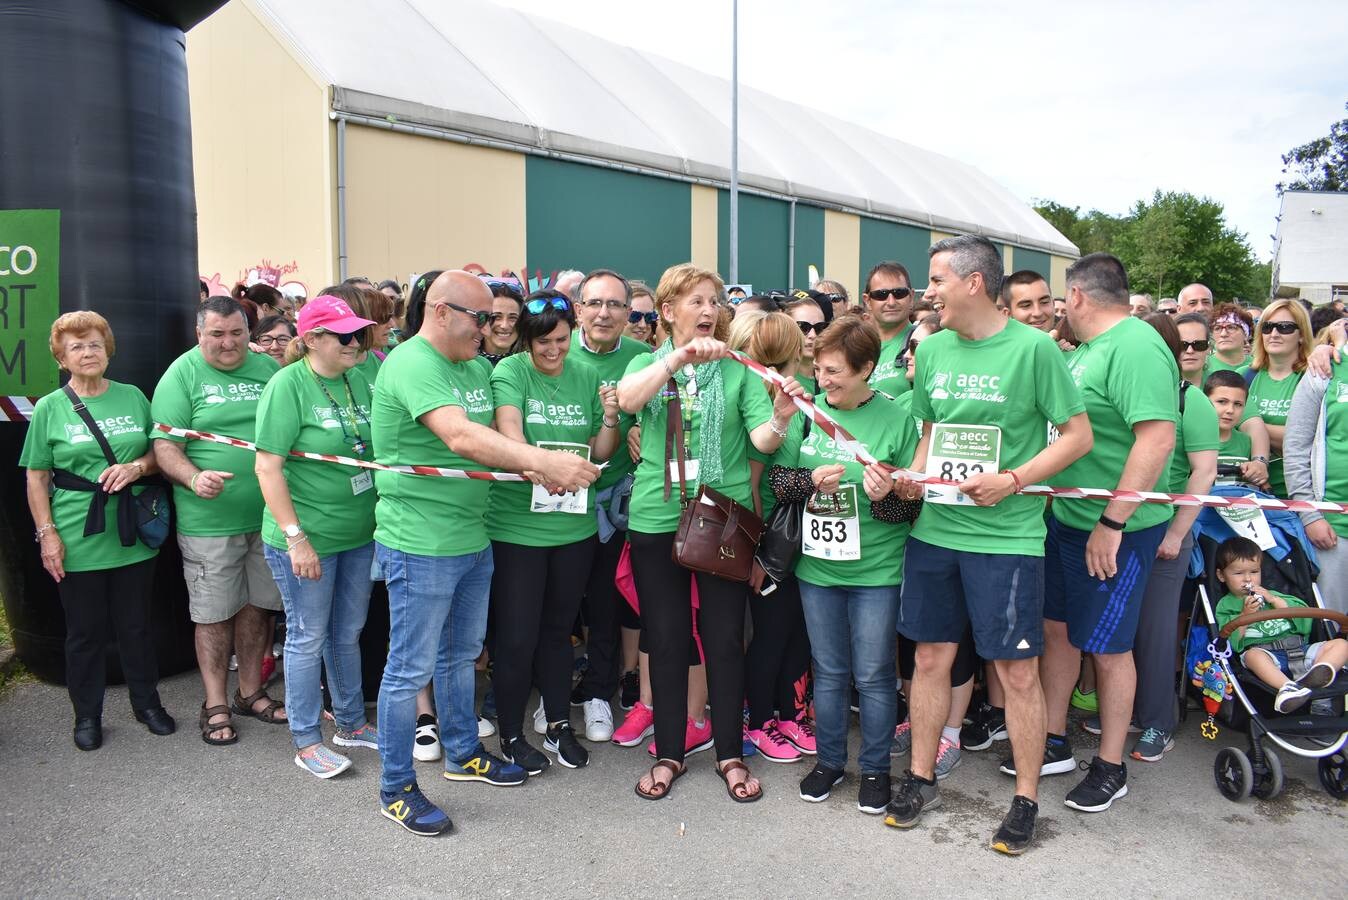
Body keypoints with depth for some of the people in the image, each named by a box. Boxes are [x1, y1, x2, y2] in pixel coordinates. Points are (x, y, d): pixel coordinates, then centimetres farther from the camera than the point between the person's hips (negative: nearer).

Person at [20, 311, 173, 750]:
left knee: (137, 626, 13)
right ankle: (87, 716, 26)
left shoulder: (133, 397, 5)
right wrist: (46, 532, -7)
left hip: (133, 536, 2)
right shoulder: (49, 408, -1)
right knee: (85, 632, 10)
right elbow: (36, 478, 0)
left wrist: (137, 466, -11)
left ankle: (147, 703, 30)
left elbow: (160, 451, 10)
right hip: (78, 543, -2)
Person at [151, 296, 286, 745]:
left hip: (267, 515, 4)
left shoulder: (268, 368, 7)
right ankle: (215, 704, 21)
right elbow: (165, 447, -9)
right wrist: (193, 478, -28)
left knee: (257, 606, 14)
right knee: (214, 613, 6)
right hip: (210, 519, -4)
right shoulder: (182, 375, -4)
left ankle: (250, 691, 30)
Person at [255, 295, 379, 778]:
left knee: (348, 633, 18)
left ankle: (351, 722, 35)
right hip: (306, 539, -6)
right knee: (308, 637, 8)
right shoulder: (287, 385, -15)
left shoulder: (358, 380, 4)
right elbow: (267, 467, -18)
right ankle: (305, 740, 24)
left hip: (359, 534, 6)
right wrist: (296, 537, -20)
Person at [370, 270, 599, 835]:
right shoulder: (411, 364, -19)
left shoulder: (477, 367, 10)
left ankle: (463, 753, 40)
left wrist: (540, 468, -9)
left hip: (472, 538, 9)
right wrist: (543, 461, -37)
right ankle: (396, 789, 20)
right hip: (419, 546, -9)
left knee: (460, 655, 22)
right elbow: (460, 437, -32)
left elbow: (495, 440, 11)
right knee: (410, 669, 4)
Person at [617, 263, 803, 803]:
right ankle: (668, 753, 26)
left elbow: (761, 439, -10)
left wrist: (780, 418, -31)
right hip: (657, 516, 1)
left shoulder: (736, 369, 3)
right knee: (666, 639, 9)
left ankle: (730, 754, 24)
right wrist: (679, 358, -31)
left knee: (725, 637, 6)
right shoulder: (647, 364, 5)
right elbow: (627, 399, -19)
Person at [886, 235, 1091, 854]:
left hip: (1006, 536, -5)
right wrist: (913, 476, 0)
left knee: (1017, 671, 3)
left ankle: (1026, 799, 22)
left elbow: (1078, 435, -5)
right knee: (931, 657, 13)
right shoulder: (931, 350, 8)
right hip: (935, 527, 5)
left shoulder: (1033, 348, -8)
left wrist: (1013, 481, -17)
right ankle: (921, 779, 29)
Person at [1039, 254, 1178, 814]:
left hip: (1115, 530, -9)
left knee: (1107, 647, 4)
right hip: (1067, 518, 9)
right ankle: (1054, 744, 31)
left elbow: (1158, 438, -28)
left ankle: (1111, 768, 23)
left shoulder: (1136, 347, -19)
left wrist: (1112, 522, -26)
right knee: (1057, 629, 15)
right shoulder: (1085, 350, 10)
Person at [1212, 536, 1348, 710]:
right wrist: (1245, 615, -12)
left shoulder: (1270, 595, 28)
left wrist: (1275, 600, 2)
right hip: (1263, 651, -5)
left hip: (1299, 648, 5)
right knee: (1252, 656, -37)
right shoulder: (1226, 605, 15)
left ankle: (1316, 675, -40)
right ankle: (1287, 686, -58)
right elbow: (1231, 642, -2)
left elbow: (1304, 618, 12)